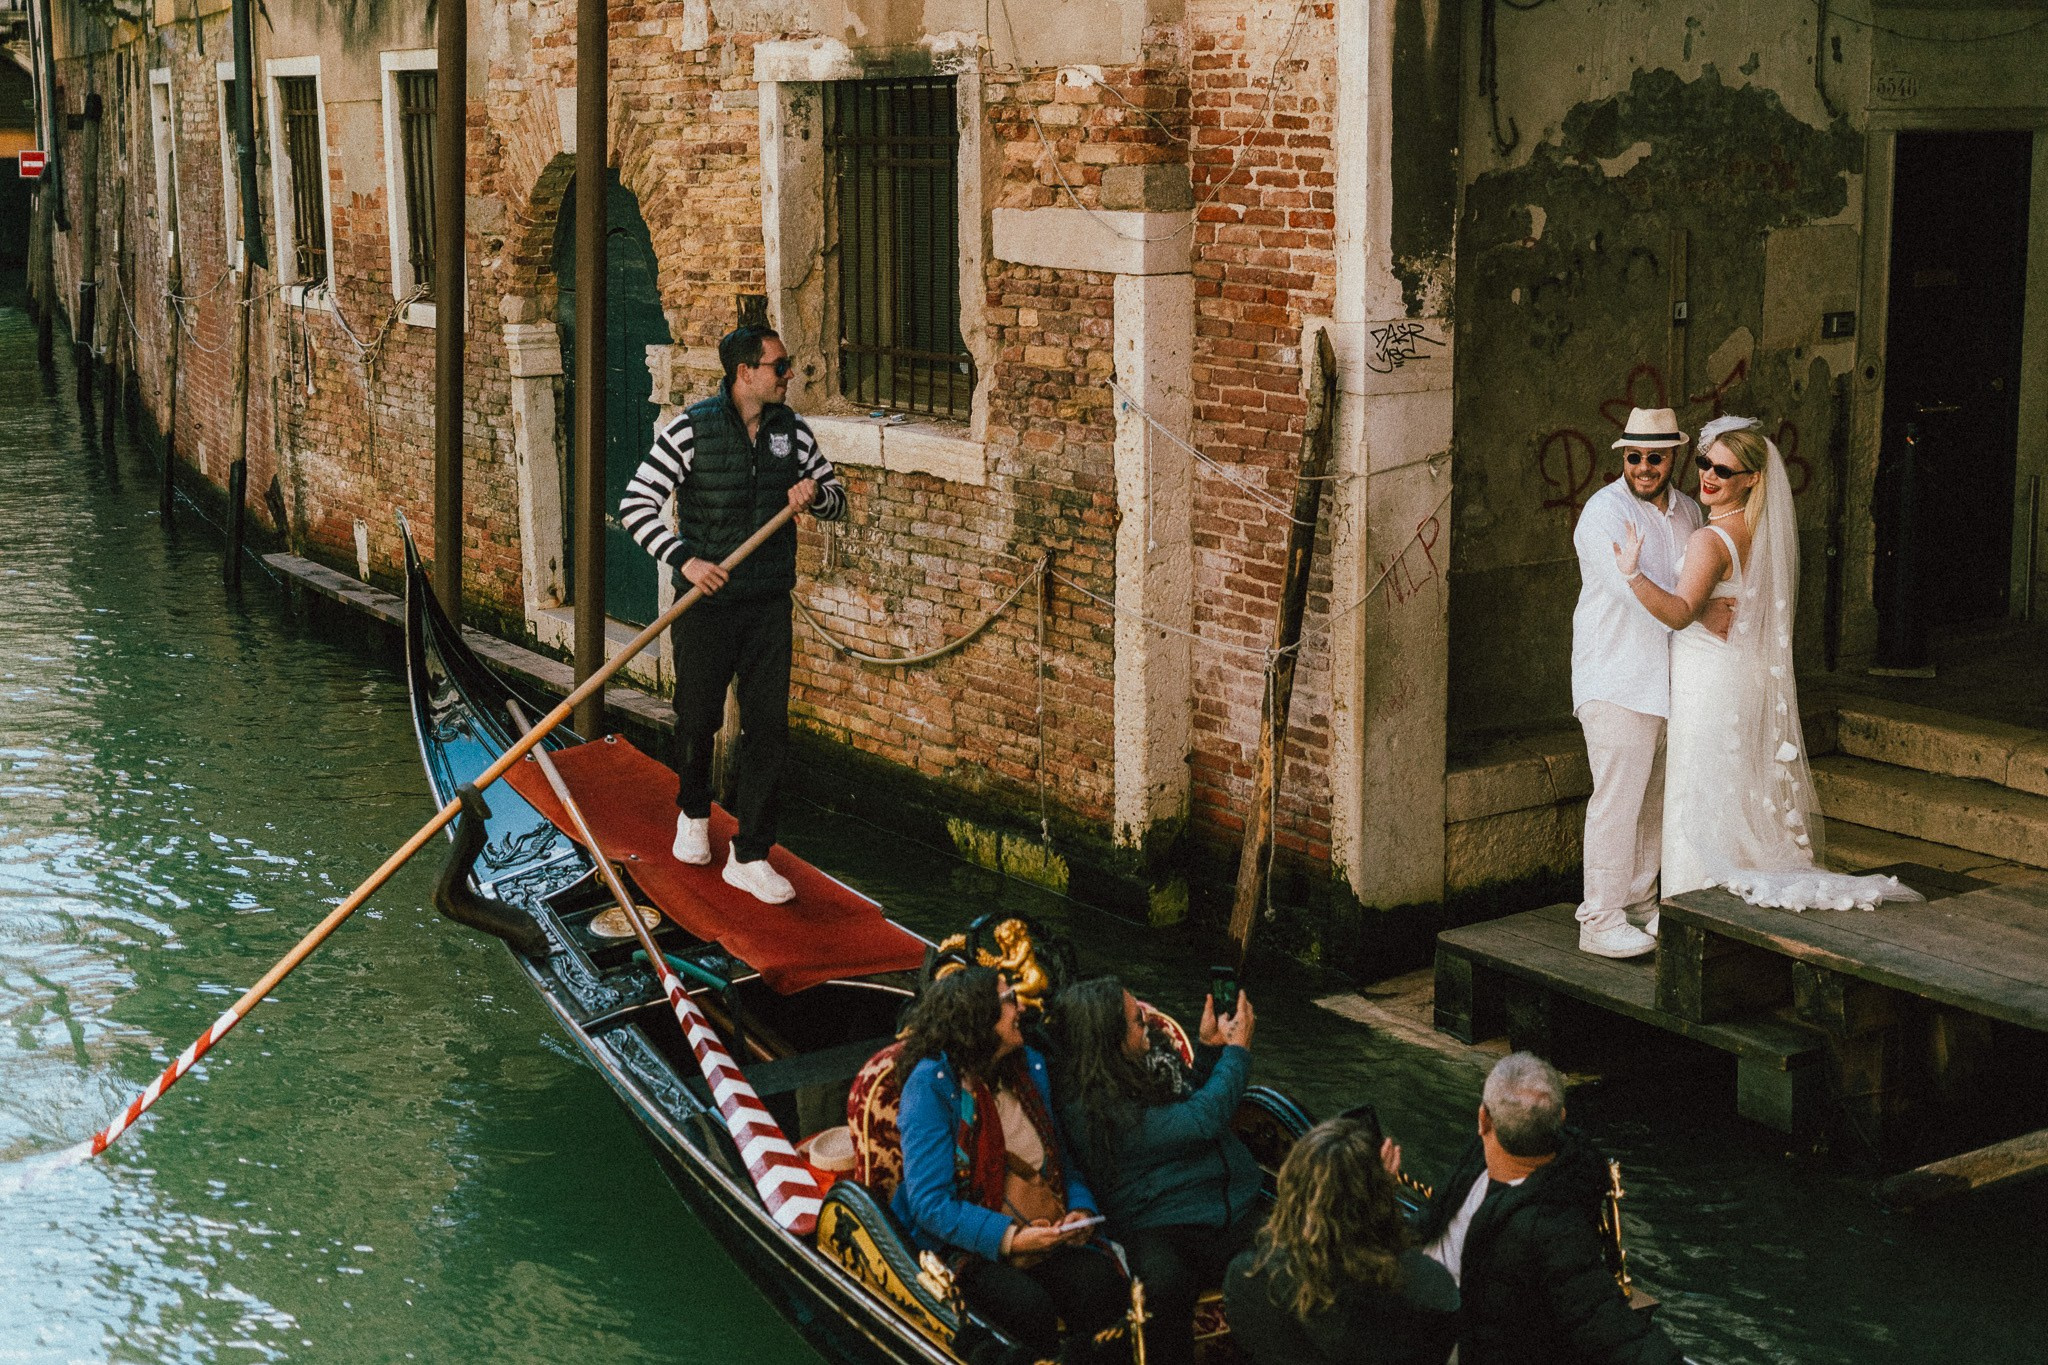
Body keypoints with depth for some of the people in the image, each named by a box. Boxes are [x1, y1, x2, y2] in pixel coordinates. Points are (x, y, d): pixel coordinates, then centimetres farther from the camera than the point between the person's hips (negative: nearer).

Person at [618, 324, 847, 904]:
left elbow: (837, 498, 12)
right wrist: (685, 560, -23)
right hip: (707, 602, -3)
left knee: (768, 729, 0)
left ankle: (750, 856, 8)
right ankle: (693, 813, 41)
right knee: (698, 719, 11)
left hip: (769, 606, 3)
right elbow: (636, 505, -12)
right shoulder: (691, 429, -11)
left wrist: (815, 495, -12)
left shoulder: (792, 430, 3)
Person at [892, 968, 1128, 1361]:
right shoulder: (933, 1083, -9)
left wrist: (1081, 1209, -3)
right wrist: (1009, 1237, -25)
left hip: (1044, 1235, 5)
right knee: (1030, 1306, -34)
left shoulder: (1030, 1067, 12)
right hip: (970, 1247, -5)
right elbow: (930, 1202, -15)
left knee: (1103, 1286, -25)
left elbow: (1061, 1160, 19)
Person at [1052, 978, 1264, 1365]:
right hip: (1160, 1229, -8)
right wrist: (1237, 1049, 0)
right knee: (1166, 1282, -39)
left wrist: (1209, 1047, 19)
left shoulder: (1131, 1072, 13)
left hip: (1230, 1212, 8)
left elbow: (1187, 1106, 31)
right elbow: (1202, 1120, -12)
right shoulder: (1089, 1107, -13)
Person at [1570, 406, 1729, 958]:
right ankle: (1600, 921, -2)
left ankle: (1640, 906, 24)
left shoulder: (1688, 511, 13)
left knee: (1653, 799, 13)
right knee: (1617, 799, -8)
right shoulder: (1604, 511, -11)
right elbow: (1632, 588, -22)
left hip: (1670, 679, 7)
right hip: (1616, 679, -7)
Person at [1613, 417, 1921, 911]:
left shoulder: (1710, 540, -22)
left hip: (1708, 681, -8)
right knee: (1745, 793, 17)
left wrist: (1633, 575, -49)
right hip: (1751, 679, 8)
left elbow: (1680, 611, -35)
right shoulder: (1765, 532, 6)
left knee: (1700, 800, -1)